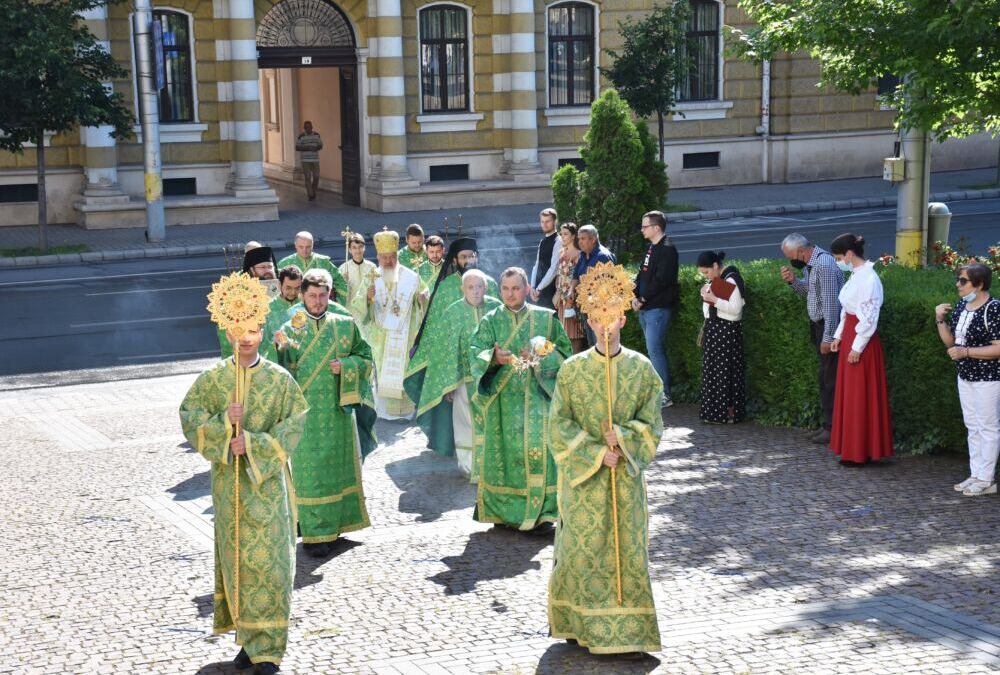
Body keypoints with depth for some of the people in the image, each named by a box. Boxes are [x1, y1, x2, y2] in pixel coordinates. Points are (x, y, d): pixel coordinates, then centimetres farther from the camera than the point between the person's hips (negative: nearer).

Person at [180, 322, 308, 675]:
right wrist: (224, 421, -18)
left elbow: (293, 424, -6)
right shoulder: (212, 379, 2)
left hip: (268, 479, -1)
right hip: (229, 481, 1)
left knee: (269, 560, -6)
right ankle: (251, 638, 17)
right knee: (238, 558, 4)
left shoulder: (281, 379, -1)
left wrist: (254, 443, -17)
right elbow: (190, 420, -1)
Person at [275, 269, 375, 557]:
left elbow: (366, 358, 9)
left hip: (338, 410, 3)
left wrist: (346, 366, -10)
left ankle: (335, 524, 26)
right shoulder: (290, 330, -2)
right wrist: (281, 348, -26)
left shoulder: (345, 325, 4)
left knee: (340, 466, 11)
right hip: (306, 412, -3)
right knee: (310, 472, -2)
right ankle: (314, 535, 3)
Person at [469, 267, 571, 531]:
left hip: (537, 398, -1)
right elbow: (476, 354, -3)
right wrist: (493, 358, -25)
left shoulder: (545, 319, 6)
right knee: (505, 449, -1)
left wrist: (540, 358, -15)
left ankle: (541, 512, -1)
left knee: (537, 448, -8)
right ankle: (504, 510, 10)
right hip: (502, 399, 1)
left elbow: (563, 351, 3)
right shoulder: (490, 321, 7)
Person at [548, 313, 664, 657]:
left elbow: (652, 423, 0)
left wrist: (622, 438, -18)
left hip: (625, 475, 1)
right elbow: (559, 425, -5)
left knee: (628, 548, 2)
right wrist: (596, 453, -15)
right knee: (581, 548, 4)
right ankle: (578, 623, 20)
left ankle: (630, 630, 9)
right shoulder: (572, 369, -4)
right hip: (582, 474, -1)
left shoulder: (642, 368, -1)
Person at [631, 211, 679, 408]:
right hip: (645, 308, 10)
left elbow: (661, 280, -20)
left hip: (659, 308, -10)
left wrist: (643, 299, -13)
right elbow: (642, 274, 19)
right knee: (654, 350, 13)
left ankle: (664, 395, -9)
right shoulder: (651, 248, 17)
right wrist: (636, 296, 3)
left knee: (655, 350, -12)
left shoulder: (667, 249, -13)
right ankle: (658, 390, 19)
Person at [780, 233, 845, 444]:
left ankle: (833, 429, 1)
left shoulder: (824, 265, -22)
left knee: (830, 380, -4)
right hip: (819, 325, 10)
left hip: (829, 325, -10)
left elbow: (831, 304, -23)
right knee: (825, 379, 15)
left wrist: (827, 338, -22)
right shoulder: (810, 264, 8)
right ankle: (828, 424, 22)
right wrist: (793, 280, 3)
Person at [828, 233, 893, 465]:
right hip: (851, 337, 10)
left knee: (861, 397, -1)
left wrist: (857, 347, -18)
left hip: (862, 342, -10)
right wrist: (838, 336, 13)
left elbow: (869, 318, -20)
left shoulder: (869, 278, -19)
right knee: (850, 395, 15)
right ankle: (852, 447, 24)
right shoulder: (856, 275, 9)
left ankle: (860, 453, 8)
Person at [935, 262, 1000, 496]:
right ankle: (976, 474, 23)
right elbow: (950, 341, 13)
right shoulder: (961, 307, 7)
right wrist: (940, 320, -2)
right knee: (973, 428, 14)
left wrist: (966, 351, -23)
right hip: (966, 377, 8)